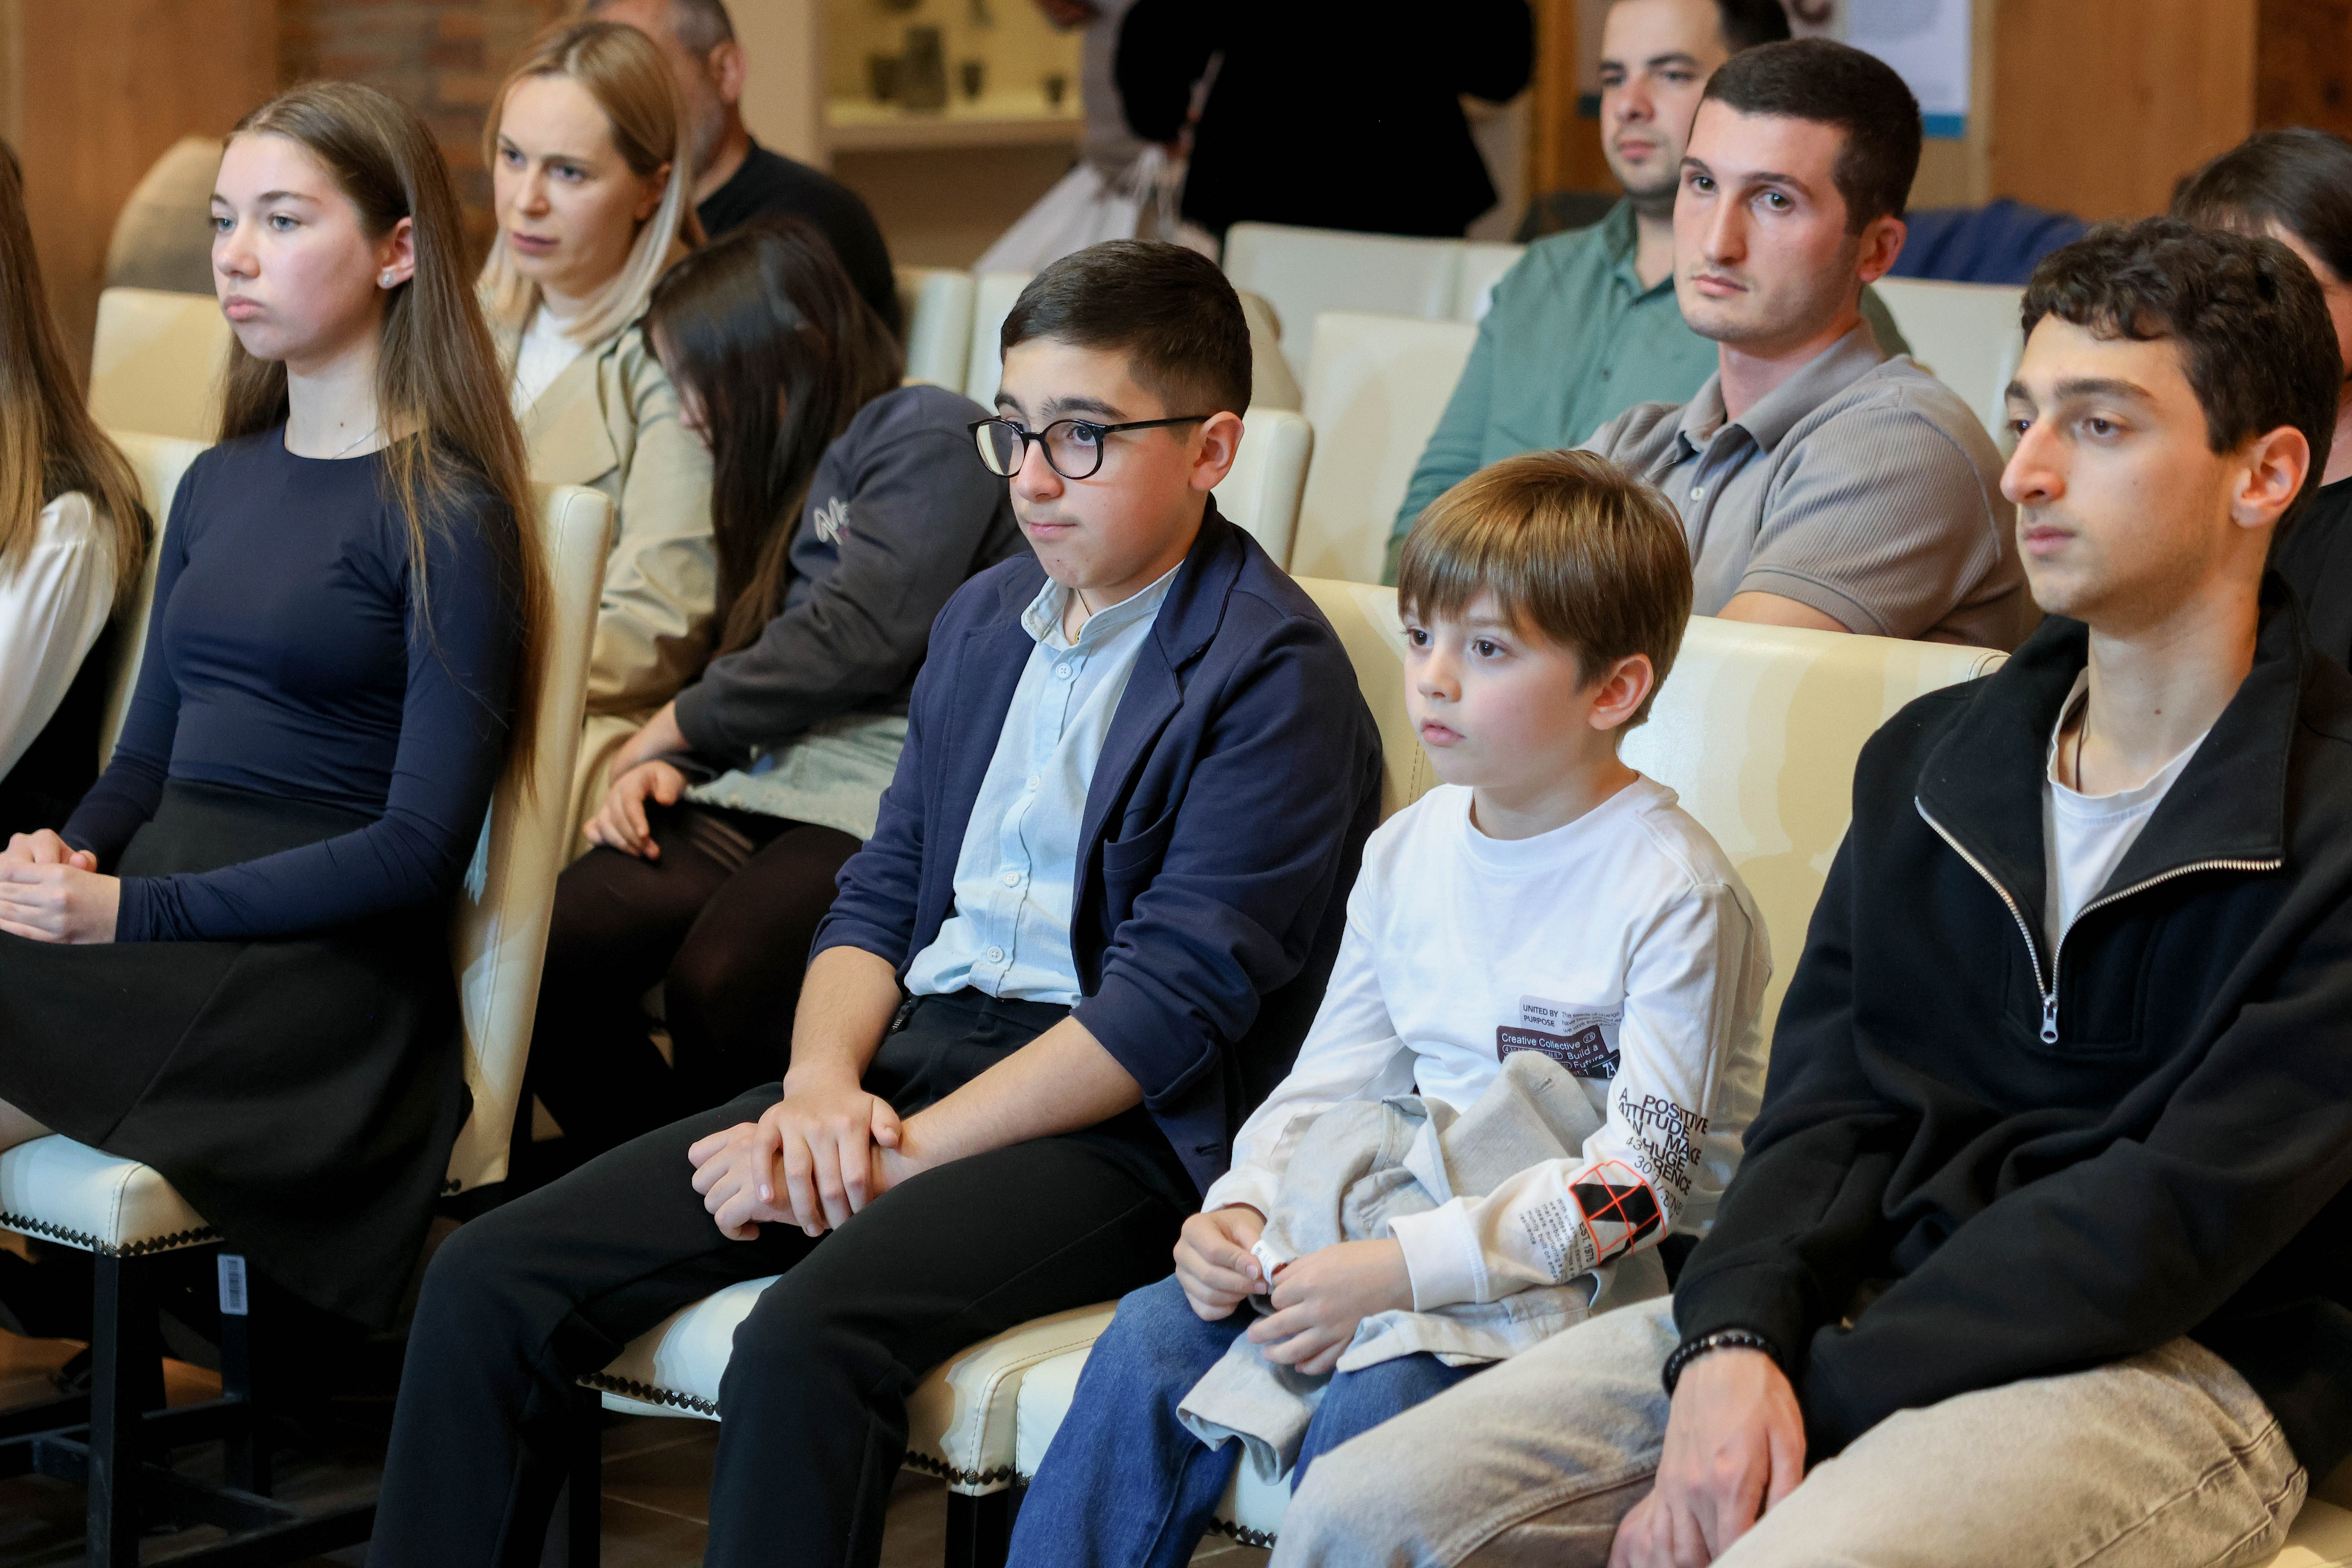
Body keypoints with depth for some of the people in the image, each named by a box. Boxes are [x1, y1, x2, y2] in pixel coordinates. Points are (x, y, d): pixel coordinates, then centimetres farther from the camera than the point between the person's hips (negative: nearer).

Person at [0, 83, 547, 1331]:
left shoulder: (446, 514, -3)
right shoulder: (218, 485, 20)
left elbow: (422, 848, -10)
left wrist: (133, 910, -17)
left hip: (316, 961, -6)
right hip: (156, 917, 6)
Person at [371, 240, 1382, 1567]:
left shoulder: (1275, 674, -7)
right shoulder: (986, 617, 18)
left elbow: (1176, 1000, -15)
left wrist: (901, 1153, -17)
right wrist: (823, 1084, -4)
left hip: (1120, 1124, -7)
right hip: (911, 1052, 8)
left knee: (806, 1338, -35)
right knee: (492, 1281, -10)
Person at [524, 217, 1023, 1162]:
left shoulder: (928, 435, 0)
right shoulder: (792, 477, 30)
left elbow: (858, 639, -12)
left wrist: (674, 730, -1)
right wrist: (664, 768, 3)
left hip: (886, 793, -8)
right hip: (769, 779, 8)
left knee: (715, 984, -35)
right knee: (548, 955, -19)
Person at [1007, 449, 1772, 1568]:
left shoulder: (1671, 891, -13)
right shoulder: (1408, 854, 9)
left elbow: (1643, 1176, -18)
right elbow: (1332, 1081, 15)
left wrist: (1406, 1267, -24)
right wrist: (1239, 1208, -6)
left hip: (1591, 1273, -7)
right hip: (1411, 1215, 7)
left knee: (1372, 1406, -30)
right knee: (1153, 1340, -12)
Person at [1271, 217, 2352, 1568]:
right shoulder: (1930, 759, 16)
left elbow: (2176, 1218, -13)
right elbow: (1829, 1104, 10)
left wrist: (1817, 1401, -17)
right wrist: (1736, 1338, -12)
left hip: (2188, 1369, -6)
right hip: (1862, 1304, 6)